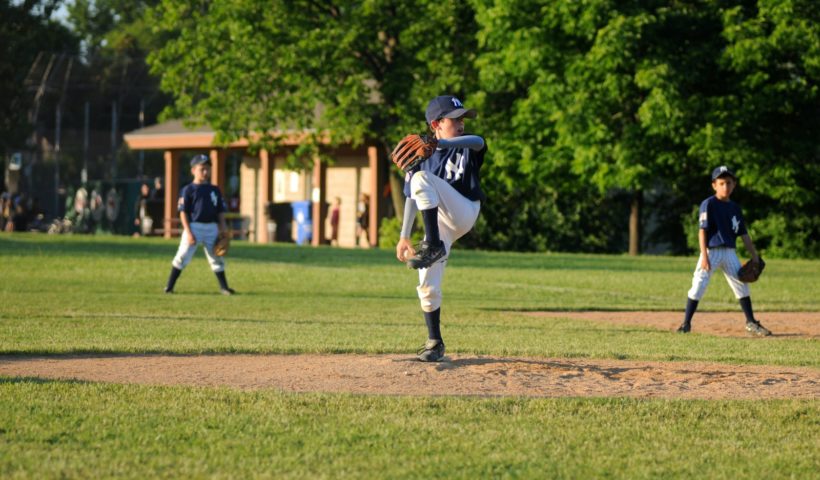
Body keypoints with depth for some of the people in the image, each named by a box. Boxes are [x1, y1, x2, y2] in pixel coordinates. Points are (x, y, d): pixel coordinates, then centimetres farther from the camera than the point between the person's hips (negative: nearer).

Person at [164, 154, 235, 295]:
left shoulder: (215, 190, 11)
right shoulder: (188, 190, -3)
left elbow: (220, 211, 14)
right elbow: (183, 212, -6)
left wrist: (223, 228, 4)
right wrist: (188, 232, -14)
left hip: (212, 227, 4)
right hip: (194, 226, -4)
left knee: (216, 257, 9)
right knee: (182, 256, -5)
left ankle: (224, 287, 18)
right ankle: (169, 287, 0)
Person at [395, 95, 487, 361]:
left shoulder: (467, 147, 0)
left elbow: (477, 141, -27)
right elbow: (412, 198, 9)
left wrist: (437, 143, -46)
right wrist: (404, 236, 0)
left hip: (465, 214, -3)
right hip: (438, 222, 3)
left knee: (422, 178, -27)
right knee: (428, 286, -6)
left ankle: (433, 246, -30)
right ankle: (434, 342, 9)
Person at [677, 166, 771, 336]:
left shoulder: (735, 208, 11)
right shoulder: (709, 204, -6)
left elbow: (743, 234, 15)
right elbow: (702, 230, -12)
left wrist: (755, 256, 11)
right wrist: (704, 256, -20)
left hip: (729, 253, 5)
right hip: (712, 251, -5)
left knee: (742, 285, 6)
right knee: (698, 286, -10)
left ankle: (751, 323, 18)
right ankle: (686, 324, -2)